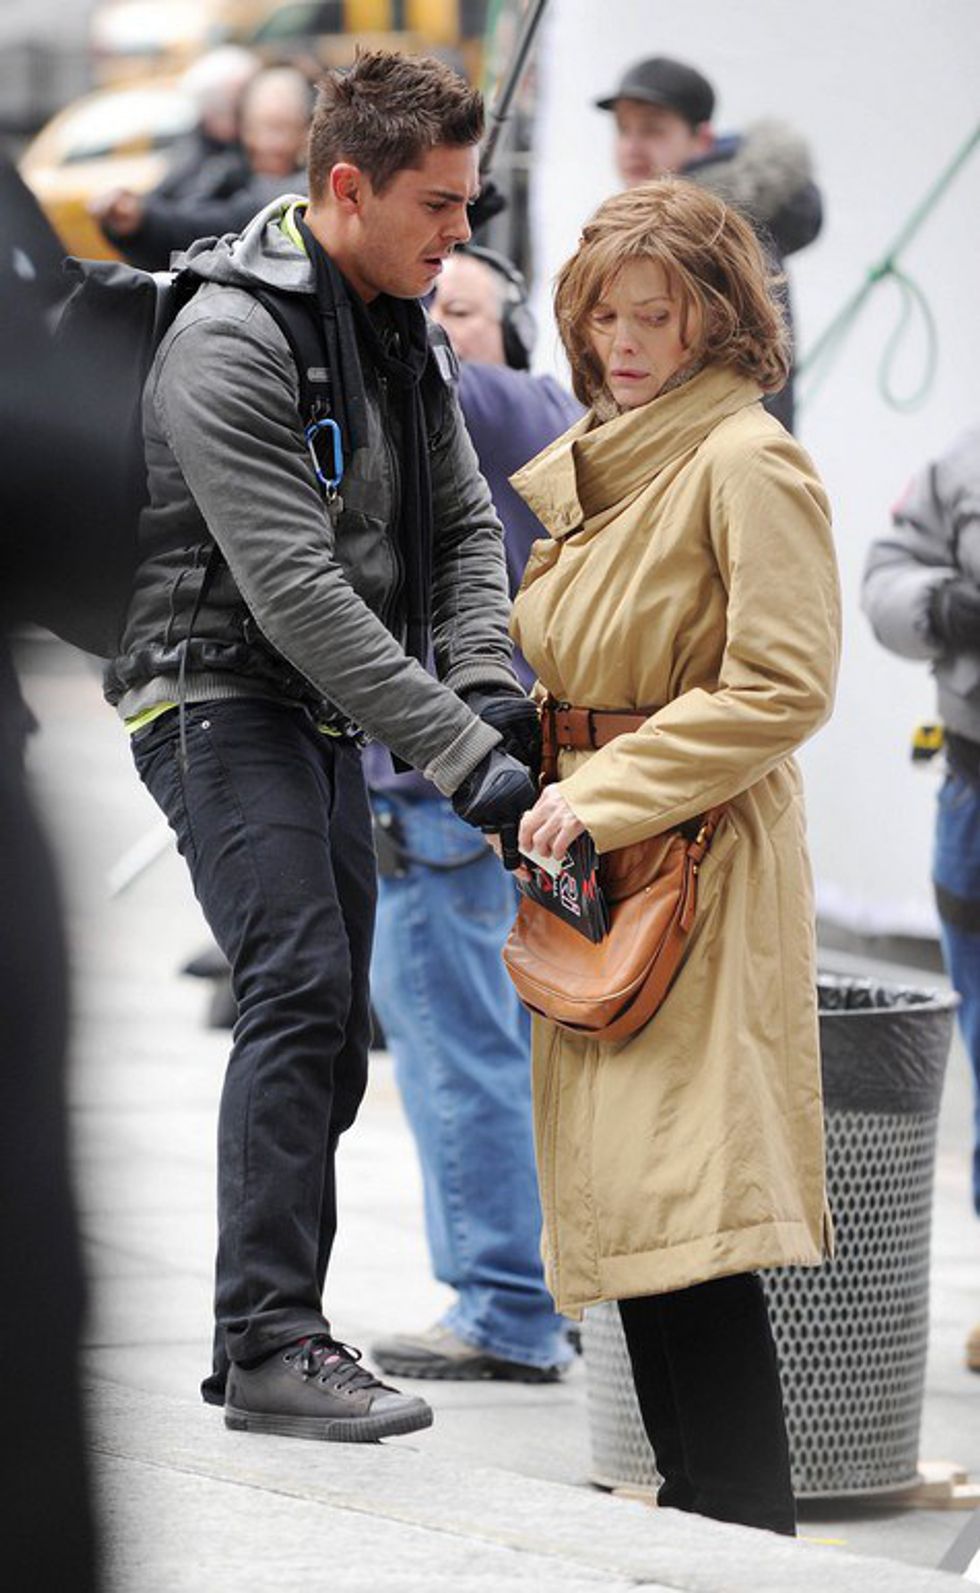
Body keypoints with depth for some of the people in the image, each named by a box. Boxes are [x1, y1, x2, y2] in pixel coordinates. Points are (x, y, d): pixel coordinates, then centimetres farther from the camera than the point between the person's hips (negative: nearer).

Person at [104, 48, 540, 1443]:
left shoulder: (404, 331, 9)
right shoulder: (231, 342, -20)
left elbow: (463, 522, 10)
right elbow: (294, 589, -26)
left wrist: (483, 681, -11)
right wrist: (460, 755, -29)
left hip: (321, 715, 9)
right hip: (218, 695, -9)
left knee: (330, 1029, 8)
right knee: (300, 989, -20)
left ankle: (267, 1329, 16)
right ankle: (270, 1344, -20)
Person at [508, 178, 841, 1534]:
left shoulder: (748, 465, -11)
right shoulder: (593, 460, 17)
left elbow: (784, 686, -17)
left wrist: (607, 795, -17)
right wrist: (546, 789, 11)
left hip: (703, 857, -9)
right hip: (601, 863, 9)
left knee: (684, 1203, -14)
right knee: (628, 1195, 8)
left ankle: (752, 1534, -13)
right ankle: (694, 1514, 15)